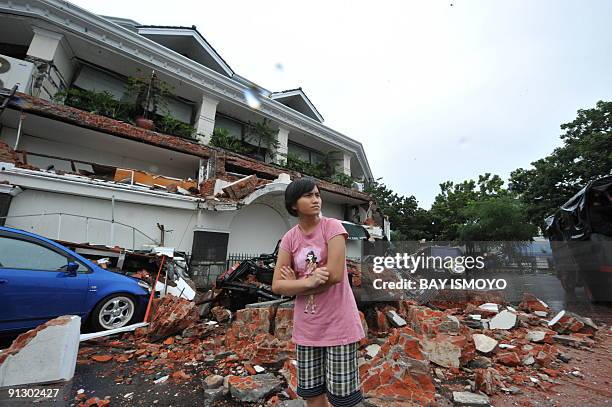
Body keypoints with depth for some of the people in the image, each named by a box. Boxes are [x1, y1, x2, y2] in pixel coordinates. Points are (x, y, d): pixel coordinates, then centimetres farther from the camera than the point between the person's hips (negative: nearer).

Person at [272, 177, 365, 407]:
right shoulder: (289, 238, -1)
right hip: (306, 327, 4)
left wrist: (296, 284, -9)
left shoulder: (332, 227, -11)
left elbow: (335, 275, -20)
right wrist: (308, 281, -21)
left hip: (338, 324, -4)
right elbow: (277, 285, -5)